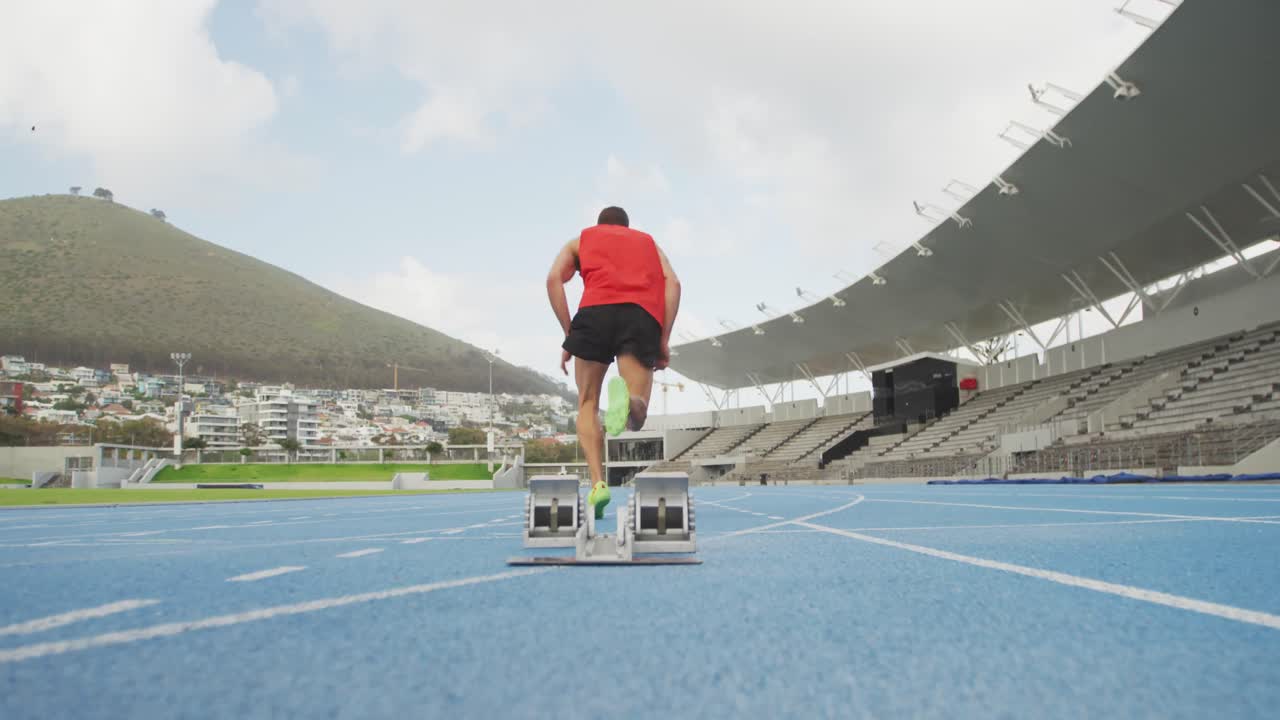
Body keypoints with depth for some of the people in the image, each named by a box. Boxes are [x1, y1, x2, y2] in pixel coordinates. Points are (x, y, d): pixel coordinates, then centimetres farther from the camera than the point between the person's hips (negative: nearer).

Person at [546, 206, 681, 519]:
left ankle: (598, 483, -5)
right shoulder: (649, 241, 35)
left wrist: (568, 334, 11)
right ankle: (629, 400, -39)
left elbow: (554, 279, 11)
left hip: (596, 310, 0)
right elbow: (672, 283, 14)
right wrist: (664, 340, 9)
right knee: (636, 417, -1)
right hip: (644, 316, 1)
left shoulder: (580, 240, 32)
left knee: (587, 404, 13)